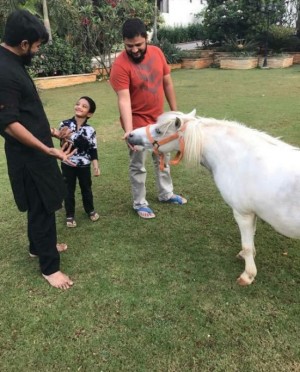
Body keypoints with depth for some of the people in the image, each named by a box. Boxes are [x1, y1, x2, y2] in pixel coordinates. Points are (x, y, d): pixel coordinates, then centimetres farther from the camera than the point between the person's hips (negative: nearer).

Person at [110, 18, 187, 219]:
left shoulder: (157, 53, -4)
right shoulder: (121, 65, -21)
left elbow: (167, 83, 6)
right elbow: (124, 100, -27)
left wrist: (175, 110, 7)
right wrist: (128, 130, -37)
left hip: (159, 119, 6)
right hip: (137, 122, -6)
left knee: (163, 159, 20)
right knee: (138, 165, 6)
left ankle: (166, 193, 39)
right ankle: (140, 203, 23)